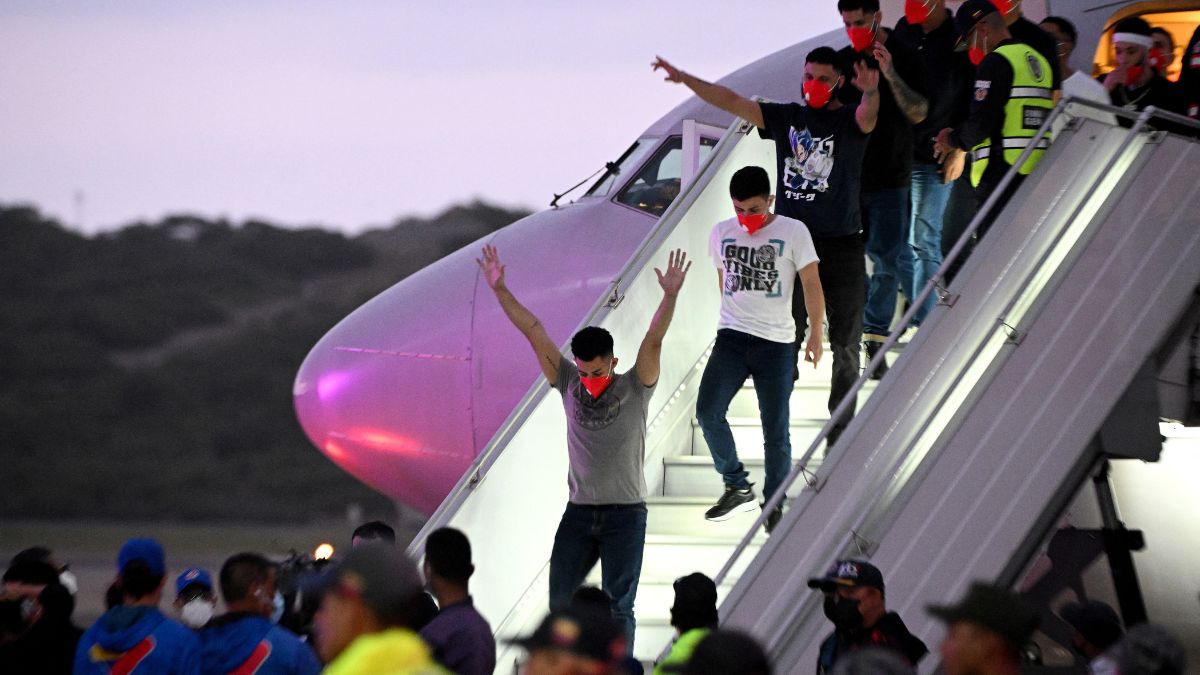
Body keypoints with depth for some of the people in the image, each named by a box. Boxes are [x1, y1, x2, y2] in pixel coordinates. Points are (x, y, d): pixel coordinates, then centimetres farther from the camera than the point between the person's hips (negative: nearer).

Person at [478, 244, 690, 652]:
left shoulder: (634, 389, -4)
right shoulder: (569, 385, 3)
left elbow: (654, 340, -18)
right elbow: (533, 331, -1)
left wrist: (670, 296, -33)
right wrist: (500, 290, -6)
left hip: (625, 513, -3)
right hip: (579, 511, 4)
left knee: (617, 606, -1)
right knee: (560, 600, 4)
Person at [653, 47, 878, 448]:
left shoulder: (851, 121, -4)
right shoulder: (786, 118, 6)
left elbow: (868, 115, -28)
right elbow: (732, 102, 0)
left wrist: (871, 92, -52)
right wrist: (684, 79, -10)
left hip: (842, 248, -2)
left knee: (845, 346, 6)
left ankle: (840, 432, 16)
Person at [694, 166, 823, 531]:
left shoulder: (793, 232, -4)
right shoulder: (721, 233, 7)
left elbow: (811, 283, -5)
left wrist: (816, 333, -10)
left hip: (776, 342, -3)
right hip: (731, 337, 3)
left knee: (776, 429, -1)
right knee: (708, 412, -13)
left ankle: (774, 504, 11)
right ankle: (737, 486, 3)